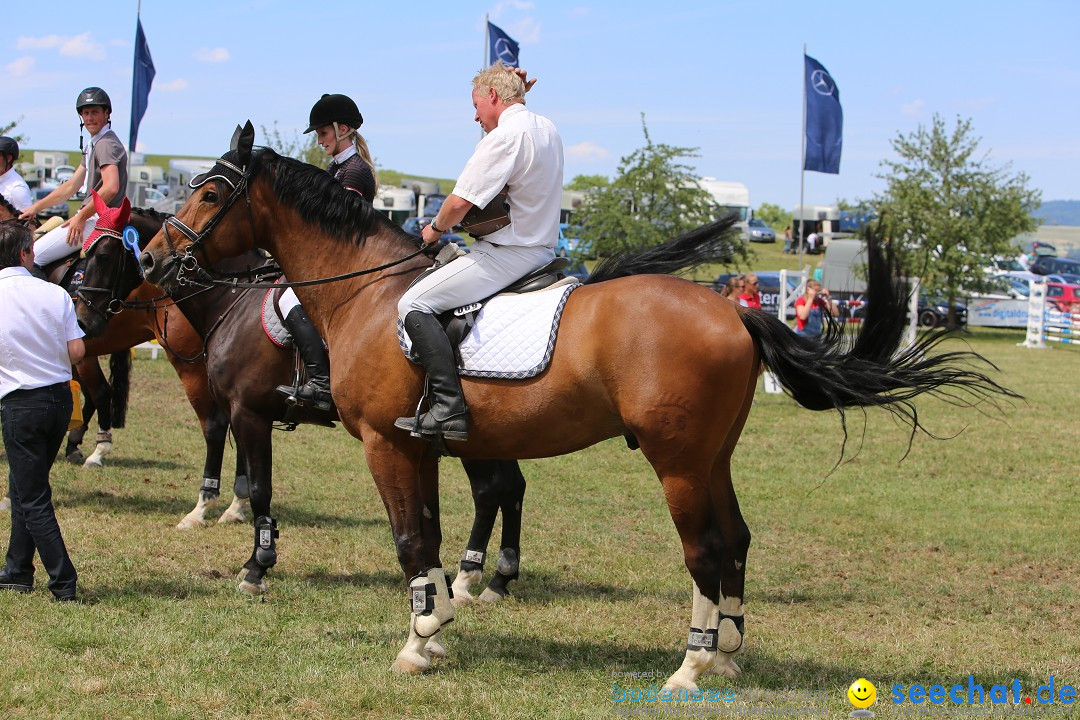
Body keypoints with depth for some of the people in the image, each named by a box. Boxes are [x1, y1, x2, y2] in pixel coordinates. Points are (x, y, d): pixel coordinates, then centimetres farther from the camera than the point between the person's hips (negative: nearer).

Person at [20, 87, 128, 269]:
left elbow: (110, 188, -28)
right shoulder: (94, 145, 19)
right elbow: (71, 186, 25)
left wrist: (81, 218, -22)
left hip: (99, 219, -11)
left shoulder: (106, 144, -14)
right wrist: (36, 207, 23)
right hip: (92, 218, 11)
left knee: (32, 256, -14)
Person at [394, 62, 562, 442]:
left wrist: (435, 229, 2)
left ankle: (449, 410, -23)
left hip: (508, 254, -10)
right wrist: (519, 91, 22)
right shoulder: (547, 129, 12)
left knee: (415, 304, -13)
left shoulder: (504, 137, -17)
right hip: (543, 249, 10)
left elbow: (460, 202, -21)